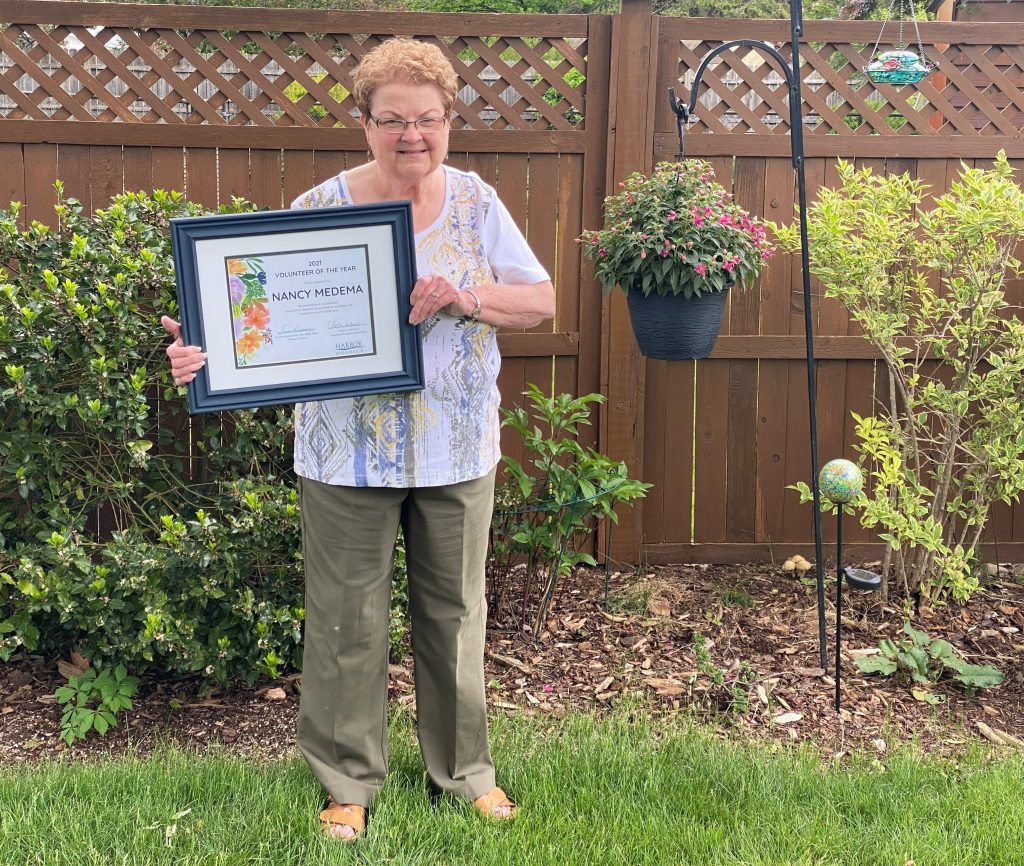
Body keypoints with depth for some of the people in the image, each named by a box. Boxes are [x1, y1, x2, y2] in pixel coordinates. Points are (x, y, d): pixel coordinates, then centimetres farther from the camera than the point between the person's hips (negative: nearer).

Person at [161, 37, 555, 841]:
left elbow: (541, 300, 1)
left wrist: (467, 298, -18)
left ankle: (465, 768, 33)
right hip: (349, 453, -2)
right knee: (349, 622, 7)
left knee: (455, 611, 15)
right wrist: (205, 351, -29)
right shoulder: (318, 209, -6)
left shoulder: (476, 202, 1)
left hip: (456, 452, 2)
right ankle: (349, 780, 26)